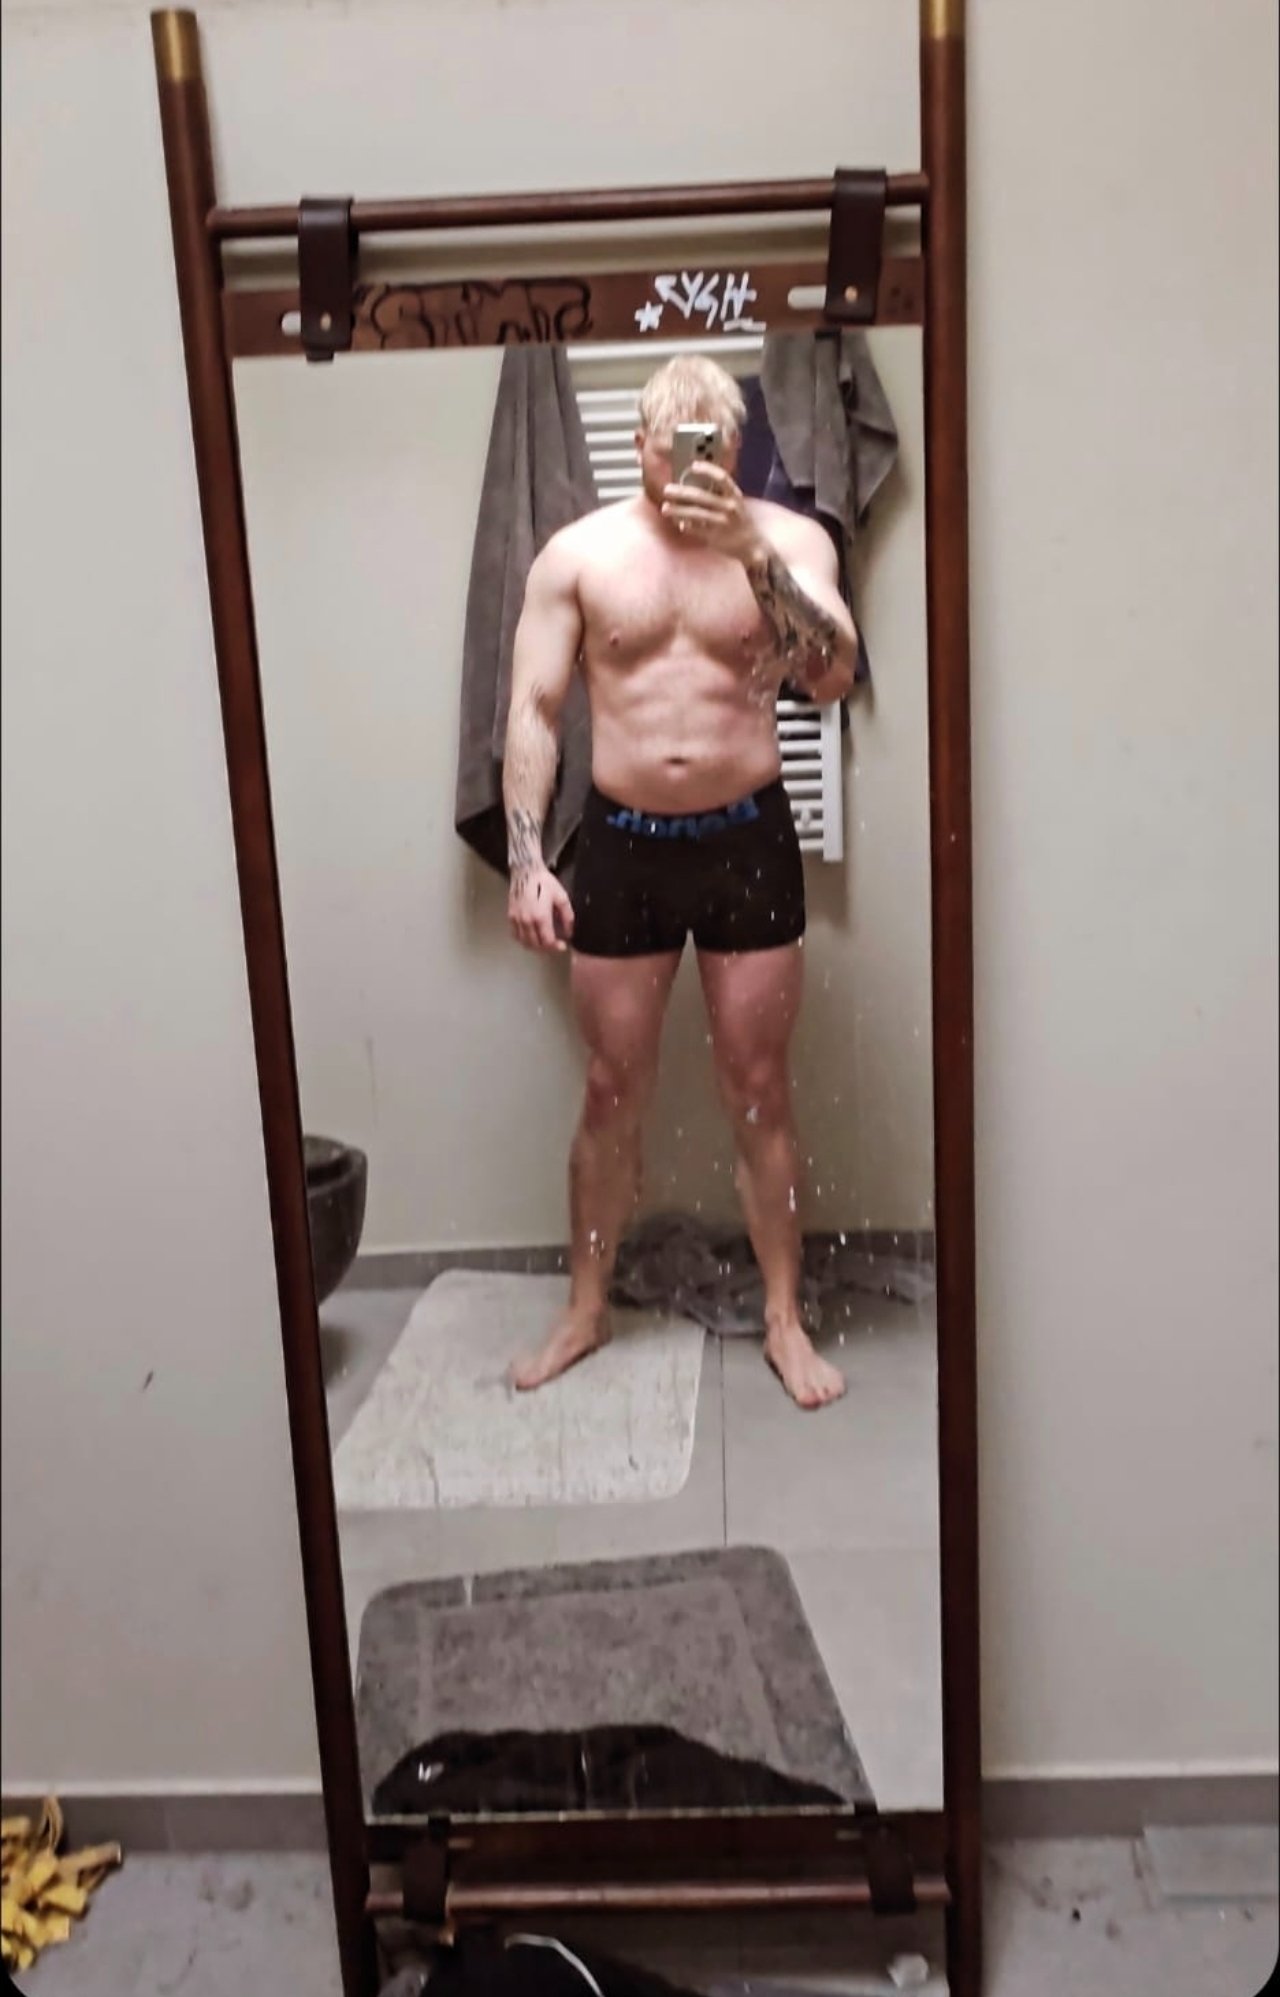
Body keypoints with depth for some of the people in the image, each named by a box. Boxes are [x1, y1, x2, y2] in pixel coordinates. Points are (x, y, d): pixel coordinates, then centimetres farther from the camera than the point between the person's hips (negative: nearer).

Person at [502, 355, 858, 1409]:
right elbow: (534, 708, -2)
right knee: (614, 1092, 10)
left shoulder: (788, 538, -2)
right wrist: (526, 860, -11)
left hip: (749, 841, 0)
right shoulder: (579, 553, 0)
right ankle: (586, 1310, 28)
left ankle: (785, 1318, 22)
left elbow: (834, 675, -16)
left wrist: (753, 550, -28)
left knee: (761, 1090, 7)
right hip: (623, 846, 1)